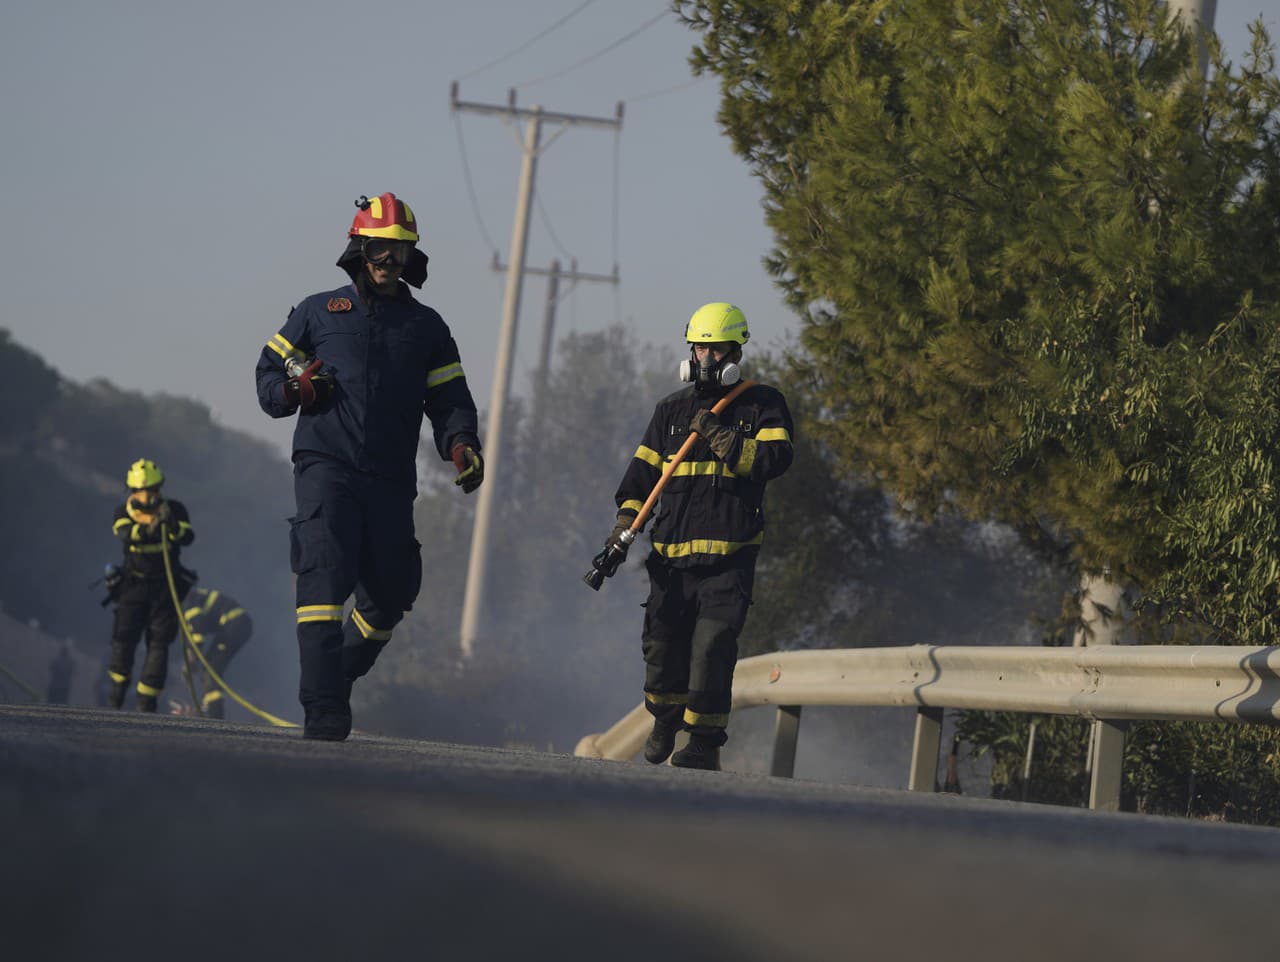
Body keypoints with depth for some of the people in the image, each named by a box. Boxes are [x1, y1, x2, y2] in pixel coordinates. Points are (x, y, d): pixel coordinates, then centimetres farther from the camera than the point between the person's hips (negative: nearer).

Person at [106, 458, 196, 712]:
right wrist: (147, 528, -48)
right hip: (134, 584, 0)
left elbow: (187, 537, -22)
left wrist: (171, 525, -43)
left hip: (165, 586, 0)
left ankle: (147, 700, -1)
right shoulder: (124, 513, -5)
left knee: (159, 642, -6)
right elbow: (126, 535, -27)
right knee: (124, 636, -5)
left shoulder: (174, 510, -5)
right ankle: (119, 680, 23)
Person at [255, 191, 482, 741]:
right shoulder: (319, 312, 12)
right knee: (324, 580, -18)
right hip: (326, 465, -3)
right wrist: (294, 391, -8)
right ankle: (325, 710, -23)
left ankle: (338, 677, 32)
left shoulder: (427, 328, 17)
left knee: (390, 594, 7)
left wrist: (460, 443, -9)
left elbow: (449, 399, 12)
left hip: (391, 482, 3)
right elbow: (268, 374, 15)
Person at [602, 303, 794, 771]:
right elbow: (642, 471, 16)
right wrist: (624, 525, 5)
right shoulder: (672, 410, 18)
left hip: (730, 553, -4)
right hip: (672, 551, 4)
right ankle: (665, 720, 32)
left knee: (712, 646, -14)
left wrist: (721, 439, -16)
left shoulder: (762, 404, 6)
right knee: (663, 646, 6)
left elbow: (775, 459, -9)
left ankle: (705, 744, -8)